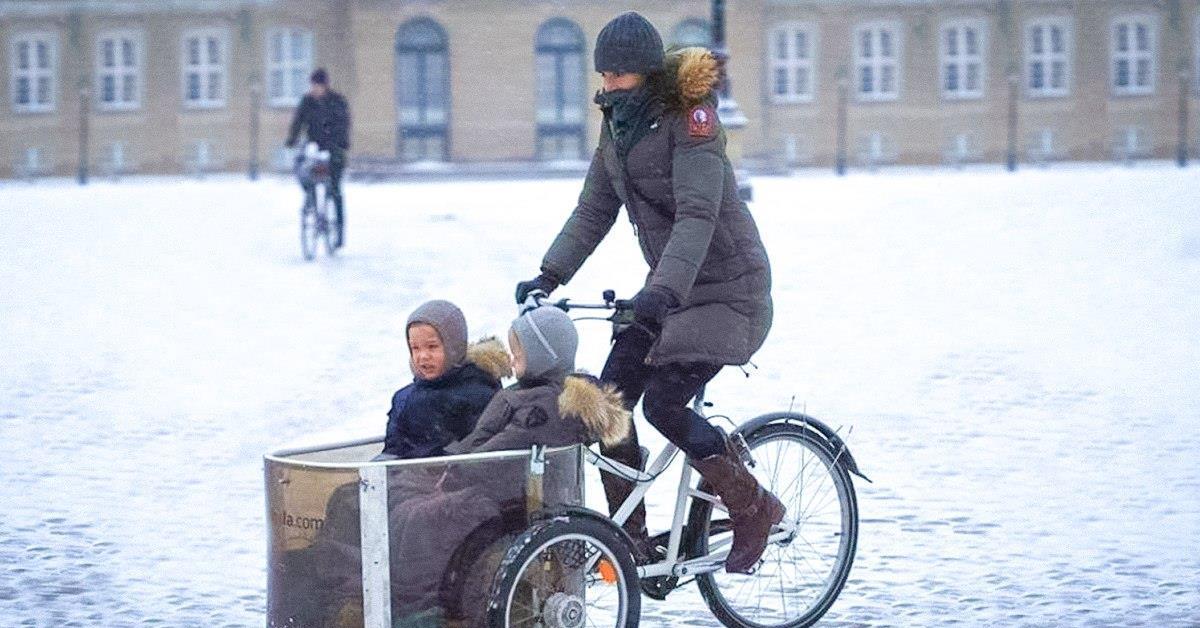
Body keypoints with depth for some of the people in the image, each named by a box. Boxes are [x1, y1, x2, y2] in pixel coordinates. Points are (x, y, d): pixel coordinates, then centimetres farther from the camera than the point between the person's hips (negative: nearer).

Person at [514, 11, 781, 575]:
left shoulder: (690, 118, -20)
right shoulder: (618, 123, 4)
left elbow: (697, 216, -31)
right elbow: (594, 211, 8)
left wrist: (663, 291, -43)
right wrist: (549, 276, -2)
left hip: (726, 286, -8)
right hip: (668, 287, 8)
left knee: (662, 402, -18)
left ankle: (755, 509, 0)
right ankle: (630, 541, 7)